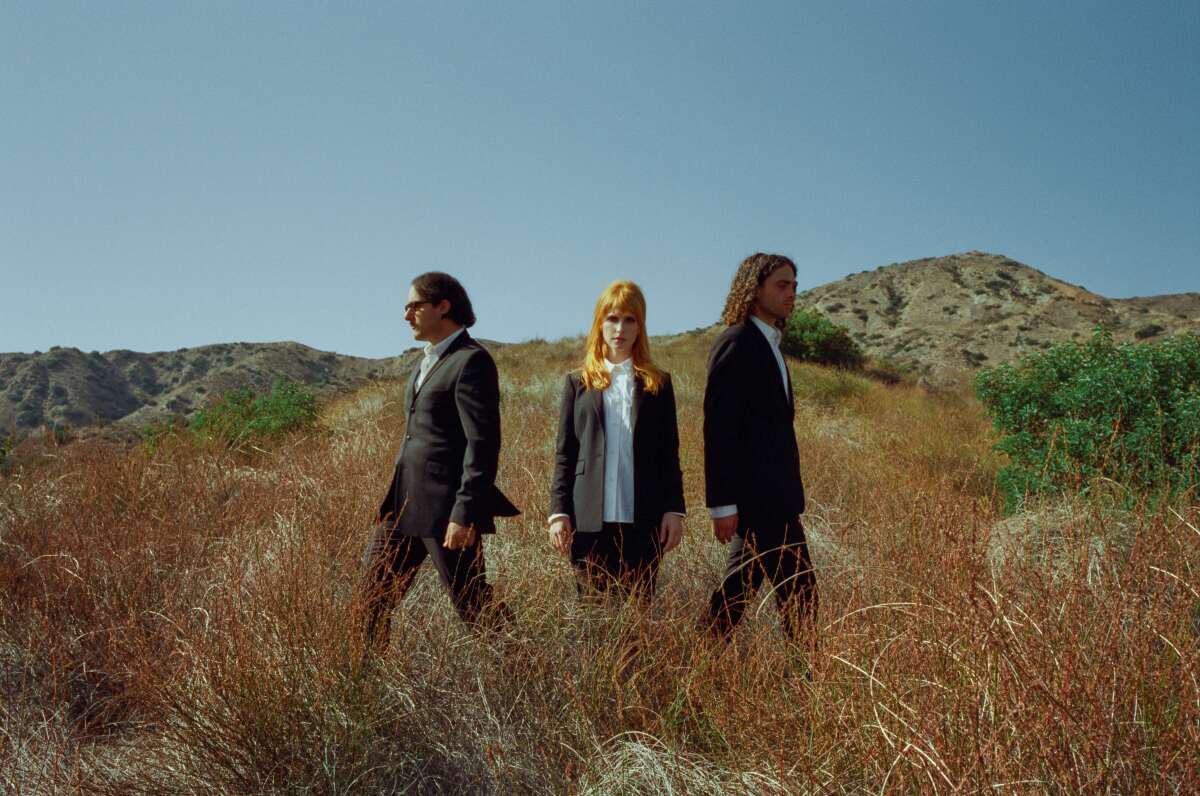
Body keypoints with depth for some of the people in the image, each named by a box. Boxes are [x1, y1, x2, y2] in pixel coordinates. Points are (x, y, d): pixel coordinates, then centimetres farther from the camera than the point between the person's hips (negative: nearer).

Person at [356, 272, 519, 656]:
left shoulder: (472, 361, -13)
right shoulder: (428, 361, 17)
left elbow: (483, 444, -19)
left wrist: (465, 514, -22)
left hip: (445, 508, -9)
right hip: (404, 502, 9)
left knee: (472, 603, 1)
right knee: (372, 595, 11)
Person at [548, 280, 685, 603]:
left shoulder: (658, 383, 10)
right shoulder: (578, 382, 9)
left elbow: (669, 455, 9)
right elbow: (564, 454, 7)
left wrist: (674, 509, 0)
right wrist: (558, 512, -1)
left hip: (643, 520, 0)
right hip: (590, 519, 0)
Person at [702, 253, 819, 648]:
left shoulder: (765, 344, 17)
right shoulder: (736, 344, -13)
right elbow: (718, 428, -18)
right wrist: (723, 504, -21)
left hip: (769, 493, 10)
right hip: (758, 494, -10)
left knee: (742, 584, 14)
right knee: (798, 589, -3)